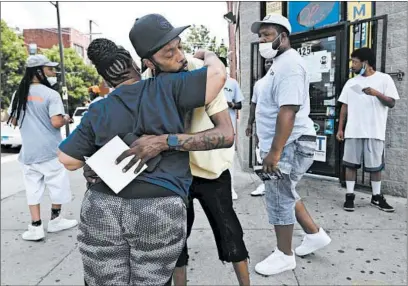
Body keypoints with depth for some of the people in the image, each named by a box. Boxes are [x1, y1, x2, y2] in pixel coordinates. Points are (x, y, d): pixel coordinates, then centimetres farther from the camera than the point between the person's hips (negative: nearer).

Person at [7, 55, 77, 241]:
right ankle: (55, 219, 26)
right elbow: (56, 122, -22)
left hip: (28, 151, 6)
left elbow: (13, 121, 13)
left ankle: (36, 227, 11)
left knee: (33, 189, 10)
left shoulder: (19, 94, 6)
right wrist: (66, 119, -1)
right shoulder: (50, 94, -14)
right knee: (57, 185, 12)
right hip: (50, 150, -5)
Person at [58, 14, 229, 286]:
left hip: (101, 209, 3)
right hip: (160, 212, -2)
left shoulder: (98, 111, 8)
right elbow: (218, 73, -5)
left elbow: (68, 159, 10)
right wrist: (207, 55, 16)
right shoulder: (166, 88, -1)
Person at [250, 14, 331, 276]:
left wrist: (275, 152, -28)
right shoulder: (281, 63, 18)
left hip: (291, 145, -10)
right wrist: (272, 148, 24)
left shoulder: (289, 63, -15)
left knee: (279, 199, 0)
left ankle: (284, 256, 18)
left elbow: (288, 110, -26)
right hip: (286, 145, 10)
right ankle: (315, 234, 35)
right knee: (285, 195, 20)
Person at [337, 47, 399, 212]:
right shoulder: (351, 82, 10)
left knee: (376, 165, 8)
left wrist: (377, 93, -20)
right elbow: (345, 107, 10)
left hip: (375, 131, -2)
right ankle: (350, 196, 12)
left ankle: (377, 197, 22)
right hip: (353, 131, 2)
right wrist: (340, 128, 6)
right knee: (351, 164, 3)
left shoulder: (384, 79, 2)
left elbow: (391, 103, -2)